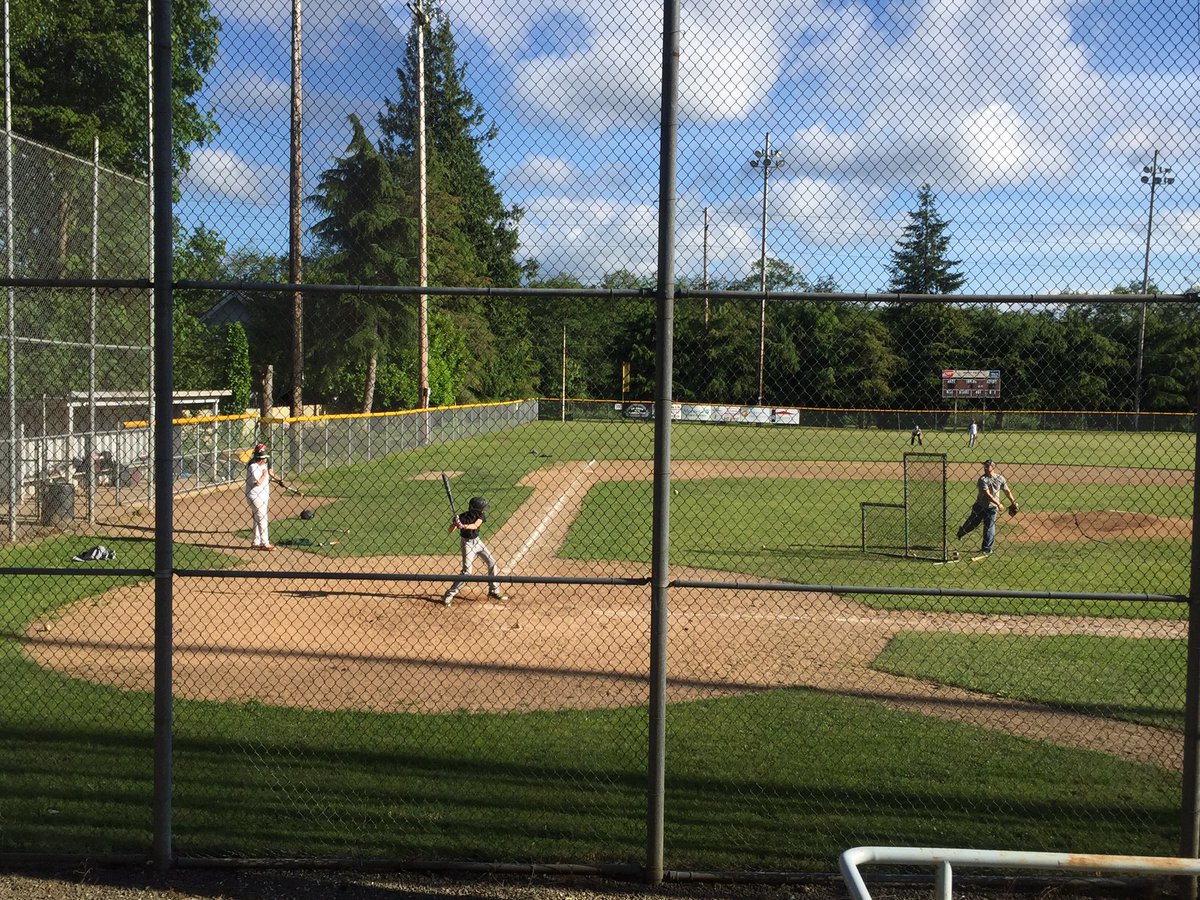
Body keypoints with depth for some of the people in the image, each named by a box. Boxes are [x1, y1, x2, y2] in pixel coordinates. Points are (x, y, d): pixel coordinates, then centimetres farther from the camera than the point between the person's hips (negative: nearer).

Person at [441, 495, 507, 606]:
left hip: (477, 541, 6)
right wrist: (454, 524, -47)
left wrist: (464, 526, -49)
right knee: (466, 572, -14)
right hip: (468, 543, -6)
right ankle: (449, 595, -6)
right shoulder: (462, 517, -23)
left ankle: (494, 591, 25)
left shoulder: (480, 516, -11)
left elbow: (475, 526, -31)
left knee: (492, 563, 9)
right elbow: (450, 530, -26)